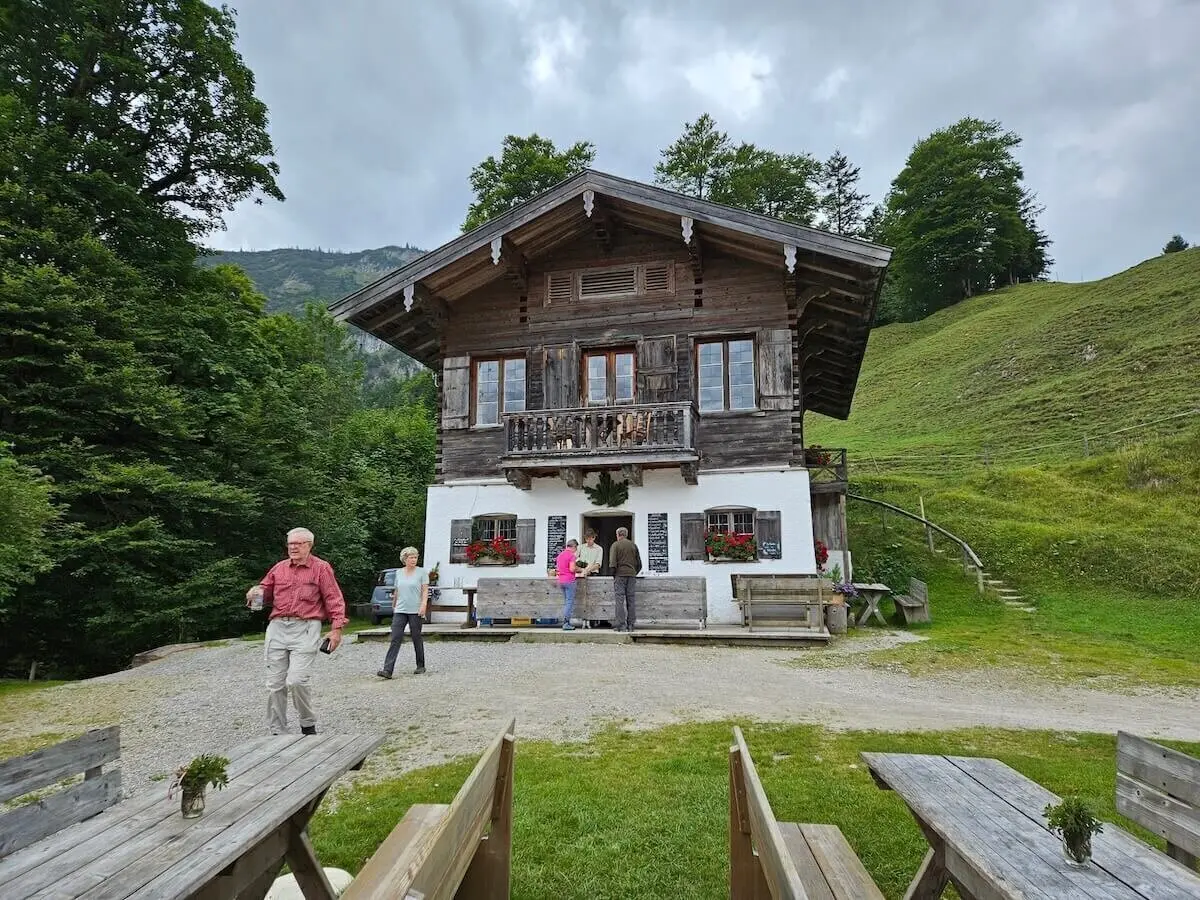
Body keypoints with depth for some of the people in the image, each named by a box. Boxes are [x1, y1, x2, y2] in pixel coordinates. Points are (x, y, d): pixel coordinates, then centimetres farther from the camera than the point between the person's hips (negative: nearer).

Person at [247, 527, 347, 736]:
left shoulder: (321, 568, 3)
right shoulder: (279, 567, 15)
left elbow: (334, 600, 0)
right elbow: (265, 592, 23)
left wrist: (336, 629, -8)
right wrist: (254, 593, -2)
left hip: (305, 628, -5)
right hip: (277, 627, 5)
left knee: (297, 680, -14)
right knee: (275, 683, 6)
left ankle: (308, 725, 8)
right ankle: (277, 732, 18)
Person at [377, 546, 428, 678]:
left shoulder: (422, 572, -1)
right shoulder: (399, 573, 11)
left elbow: (425, 591, -6)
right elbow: (397, 591, 20)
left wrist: (424, 604, -19)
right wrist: (393, 605, 23)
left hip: (415, 611, -3)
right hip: (400, 611, 3)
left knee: (417, 639, 6)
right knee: (395, 639, -6)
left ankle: (420, 666, 21)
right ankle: (387, 670, -12)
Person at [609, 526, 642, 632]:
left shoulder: (615, 545, -2)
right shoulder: (633, 545, 11)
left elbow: (612, 563, -10)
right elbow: (639, 563, 12)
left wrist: (614, 574, 2)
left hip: (620, 575, -4)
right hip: (632, 575, 4)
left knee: (620, 601, -2)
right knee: (630, 601, 7)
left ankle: (621, 626, -4)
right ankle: (630, 626, 8)